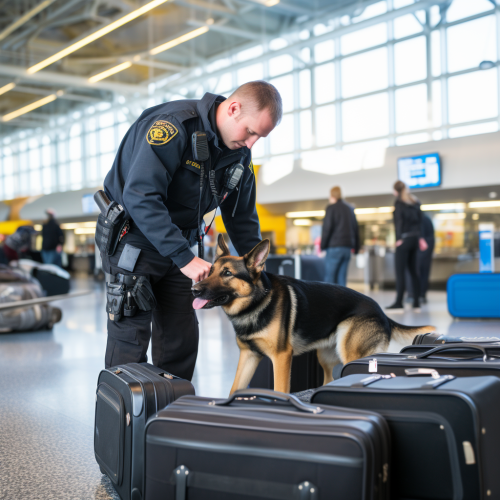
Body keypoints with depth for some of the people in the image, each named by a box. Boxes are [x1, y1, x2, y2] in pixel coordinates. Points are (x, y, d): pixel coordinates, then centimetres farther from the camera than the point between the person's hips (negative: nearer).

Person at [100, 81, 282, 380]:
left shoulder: (240, 154, 0)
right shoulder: (174, 125, -25)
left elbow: (242, 216, 11)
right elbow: (140, 196, -33)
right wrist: (185, 258, -34)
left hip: (178, 243, 7)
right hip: (134, 238, -7)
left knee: (182, 337, 7)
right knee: (131, 336, -7)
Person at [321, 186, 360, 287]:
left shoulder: (331, 208, -4)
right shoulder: (350, 209, 15)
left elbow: (327, 228, -10)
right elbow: (356, 229, 17)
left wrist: (322, 246, -6)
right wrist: (356, 248, 20)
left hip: (334, 246, -6)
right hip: (347, 247, 6)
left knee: (329, 276, -4)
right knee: (342, 276, 7)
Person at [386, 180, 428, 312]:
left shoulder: (399, 202, -5)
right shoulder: (415, 202, 14)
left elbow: (399, 220, -12)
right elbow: (419, 220, 12)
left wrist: (399, 238, -13)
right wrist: (420, 237, 13)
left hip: (404, 239, -7)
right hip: (415, 238, 7)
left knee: (400, 272, -6)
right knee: (413, 271, 11)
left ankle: (399, 304, -9)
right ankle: (416, 303, 10)